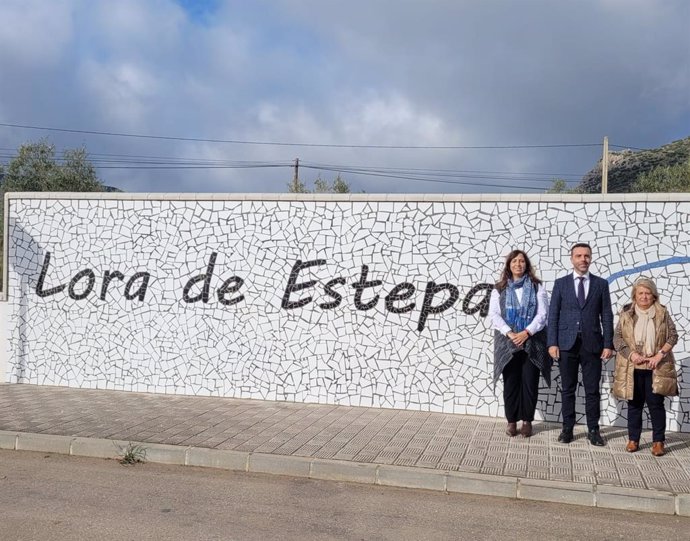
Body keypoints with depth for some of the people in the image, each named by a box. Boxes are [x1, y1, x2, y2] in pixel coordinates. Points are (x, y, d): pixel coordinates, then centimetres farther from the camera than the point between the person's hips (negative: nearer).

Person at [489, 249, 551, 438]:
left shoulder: (537, 287, 4)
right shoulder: (499, 289, 7)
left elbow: (543, 314, -3)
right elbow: (493, 315, -2)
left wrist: (526, 332, -15)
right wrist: (509, 333, -14)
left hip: (532, 342, 0)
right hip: (507, 343, 1)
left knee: (530, 383, 2)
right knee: (511, 383, 4)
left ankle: (527, 421, 14)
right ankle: (512, 421, 13)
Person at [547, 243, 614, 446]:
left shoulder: (601, 284, 6)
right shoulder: (561, 283, 5)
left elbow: (606, 316, 4)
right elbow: (553, 315, 2)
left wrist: (608, 344, -3)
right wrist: (552, 343, -5)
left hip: (592, 344, 0)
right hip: (567, 344, 0)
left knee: (592, 390, 4)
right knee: (568, 389, 7)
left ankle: (593, 430, 14)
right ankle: (567, 428, 15)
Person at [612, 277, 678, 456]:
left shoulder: (662, 314, 2)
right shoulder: (626, 314, 3)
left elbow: (673, 336, 1)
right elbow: (617, 337, 1)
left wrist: (660, 355, -11)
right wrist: (631, 354, -12)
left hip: (656, 368, -1)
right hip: (632, 368, 1)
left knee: (656, 404, 1)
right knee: (634, 404, 8)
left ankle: (658, 441, 13)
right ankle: (633, 439, 18)